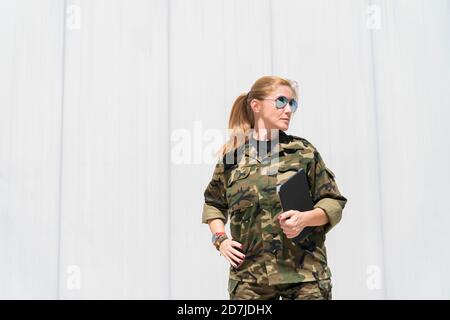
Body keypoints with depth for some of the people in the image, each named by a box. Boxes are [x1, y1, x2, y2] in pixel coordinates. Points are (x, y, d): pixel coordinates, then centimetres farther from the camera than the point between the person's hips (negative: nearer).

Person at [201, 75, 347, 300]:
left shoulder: (304, 152, 3)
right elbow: (213, 204, 20)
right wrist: (220, 239, 4)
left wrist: (305, 218, -15)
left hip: (305, 274, -1)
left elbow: (334, 203, 4)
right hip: (249, 276, 1)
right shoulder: (230, 155, 6)